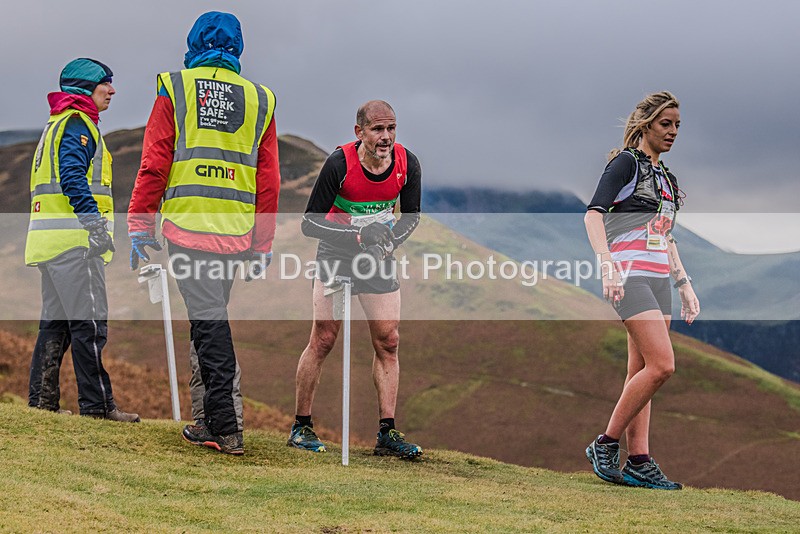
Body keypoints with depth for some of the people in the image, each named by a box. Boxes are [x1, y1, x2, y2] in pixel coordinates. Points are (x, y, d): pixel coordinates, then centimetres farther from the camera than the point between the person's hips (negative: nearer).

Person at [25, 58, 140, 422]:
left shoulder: (57, 124, 25)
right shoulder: (77, 122, -7)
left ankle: (41, 401, 10)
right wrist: (94, 222, -25)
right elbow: (72, 176, -20)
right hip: (74, 238, -10)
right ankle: (97, 404, -10)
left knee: (55, 322, 10)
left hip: (50, 239, 10)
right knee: (90, 324, -10)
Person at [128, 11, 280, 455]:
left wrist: (139, 228, 3)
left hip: (187, 224, -3)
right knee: (210, 318, 15)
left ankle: (225, 427, -10)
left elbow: (154, 165, -1)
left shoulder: (175, 89, 4)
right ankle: (205, 418, 20)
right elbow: (268, 182, 10)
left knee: (208, 320, -6)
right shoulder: (259, 100, 12)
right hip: (236, 234, 3)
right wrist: (264, 246, 15)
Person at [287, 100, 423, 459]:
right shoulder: (339, 163, -22)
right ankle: (301, 427, 4)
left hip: (380, 257, 4)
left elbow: (412, 215, 5)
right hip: (336, 255, -4)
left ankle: (386, 433, 3)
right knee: (323, 340, -7)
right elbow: (309, 223, -19)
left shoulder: (408, 164, -11)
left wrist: (387, 242, -13)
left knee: (388, 341, -1)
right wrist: (358, 236, -30)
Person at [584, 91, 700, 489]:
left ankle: (638, 461, 4)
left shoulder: (665, 177, 21)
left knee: (641, 372, 5)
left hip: (658, 279, 8)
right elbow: (593, 214, -15)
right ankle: (606, 445, -8)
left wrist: (684, 285, 21)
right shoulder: (626, 163, -4)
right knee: (661, 364, -17)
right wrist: (608, 266, -27)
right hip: (630, 275, -8)